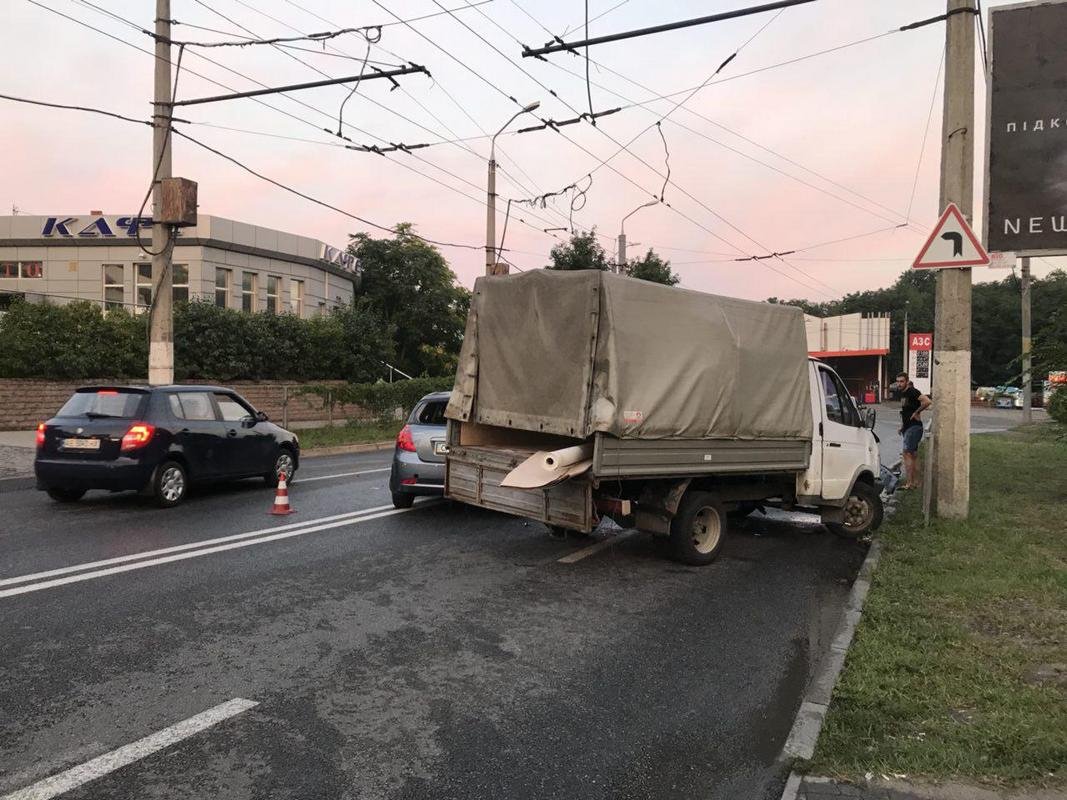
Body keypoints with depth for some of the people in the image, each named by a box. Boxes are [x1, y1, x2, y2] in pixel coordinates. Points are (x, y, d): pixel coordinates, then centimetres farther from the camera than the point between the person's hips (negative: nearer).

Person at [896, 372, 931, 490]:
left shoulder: (912, 392, -15)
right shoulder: (902, 393, 14)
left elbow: (927, 401, -30)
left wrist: (917, 412, -18)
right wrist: (902, 425, 19)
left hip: (914, 427, -10)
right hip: (907, 427, 10)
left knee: (907, 453, -13)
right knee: (913, 455, 12)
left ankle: (908, 483, -14)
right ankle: (915, 482, 18)